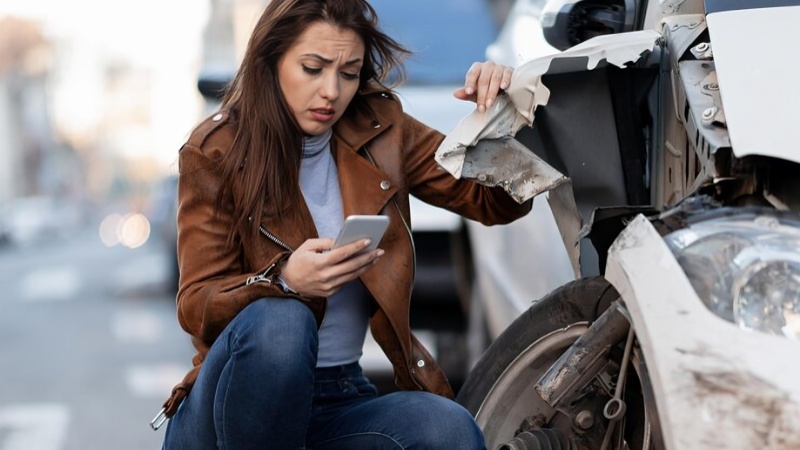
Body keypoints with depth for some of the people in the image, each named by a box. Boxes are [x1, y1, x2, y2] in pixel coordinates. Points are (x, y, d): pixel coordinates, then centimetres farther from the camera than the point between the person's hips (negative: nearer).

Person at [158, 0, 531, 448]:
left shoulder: (380, 129, 6)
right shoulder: (214, 152, -5)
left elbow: (498, 202, 8)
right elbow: (196, 307, -10)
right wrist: (285, 280, -31)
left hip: (342, 399, 2)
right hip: (229, 408, -2)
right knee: (279, 322, -36)